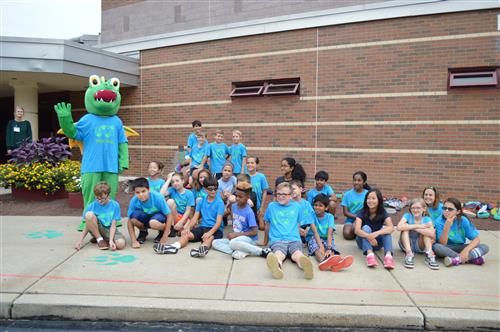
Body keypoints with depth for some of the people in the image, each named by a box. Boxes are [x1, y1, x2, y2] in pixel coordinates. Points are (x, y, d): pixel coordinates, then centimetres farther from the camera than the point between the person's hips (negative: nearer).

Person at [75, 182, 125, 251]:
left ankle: (107, 239, 1)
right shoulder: (92, 206, -8)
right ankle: (99, 239, -11)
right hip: (96, 230, 1)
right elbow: (88, 225, -4)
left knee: (121, 244, -33)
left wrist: (111, 240, -25)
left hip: (109, 230, -1)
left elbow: (113, 225, -12)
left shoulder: (115, 205, -9)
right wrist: (80, 241, -14)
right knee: (89, 214, -28)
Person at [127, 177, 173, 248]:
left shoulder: (157, 197, -29)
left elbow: (169, 216, -21)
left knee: (153, 223, -38)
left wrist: (164, 238, -21)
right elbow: (130, 222, -14)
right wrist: (134, 241, -23)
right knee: (134, 215, -30)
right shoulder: (134, 200, -22)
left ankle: (162, 231, -1)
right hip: (145, 216, 3)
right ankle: (143, 232, 3)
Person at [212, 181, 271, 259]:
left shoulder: (249, 212, -16)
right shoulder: (234, 206, 4)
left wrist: (236, 234, -19)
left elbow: (254, 232, -18)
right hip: (236, 238, 7)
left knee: (233, 243, -39)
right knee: (215, 242, -7)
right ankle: (236, 252, -27)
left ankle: (263, 251, -27)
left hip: (249, 238, -7)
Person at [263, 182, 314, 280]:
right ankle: (276, 265, -72)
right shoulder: (271, 206, 16)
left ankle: (305, 264, -68)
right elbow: (267, 225, 25)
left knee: (297, 254, -34)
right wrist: (265, 241, 32)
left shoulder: (296, 206, 18)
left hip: (294, 240, 2)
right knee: (279, 254, -38)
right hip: (277, 240, -1)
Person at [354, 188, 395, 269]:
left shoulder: (383, 213, -10)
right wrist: (368, 236, -49)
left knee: (385, 229, -25)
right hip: (363, 241, -1)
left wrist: (376, 233, -46)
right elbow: (357, 230, -29)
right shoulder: (362, 213, -14)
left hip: (377, 242, 1)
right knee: (366, 227, -29)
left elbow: (391, 228, -28)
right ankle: (369, 254, -50)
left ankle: (388, 255, -45)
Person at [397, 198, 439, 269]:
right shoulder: (407, 216, -10)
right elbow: (399, 227, -32)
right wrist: (417, 226, -31)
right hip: (406, 245, 0)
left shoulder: (427, 219, -9)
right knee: (405, 228, -24)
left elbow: (432, 234, -30)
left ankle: (429, 255, -27)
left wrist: (413, 228, -30)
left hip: (419, 246, 0)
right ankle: (409, 254, -31)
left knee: (425, 230, -21)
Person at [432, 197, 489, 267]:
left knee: (485, 247, -16)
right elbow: (442, 243, -22)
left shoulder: (463, 220, -9)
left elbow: (477, 239, -10)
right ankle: (473, 258, -27)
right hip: (446, 249, -2)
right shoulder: (439, 221, -16)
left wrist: (466, 250, -28)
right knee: (436, 246, -35)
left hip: (460, 248, 2)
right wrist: (447, 227, -35)